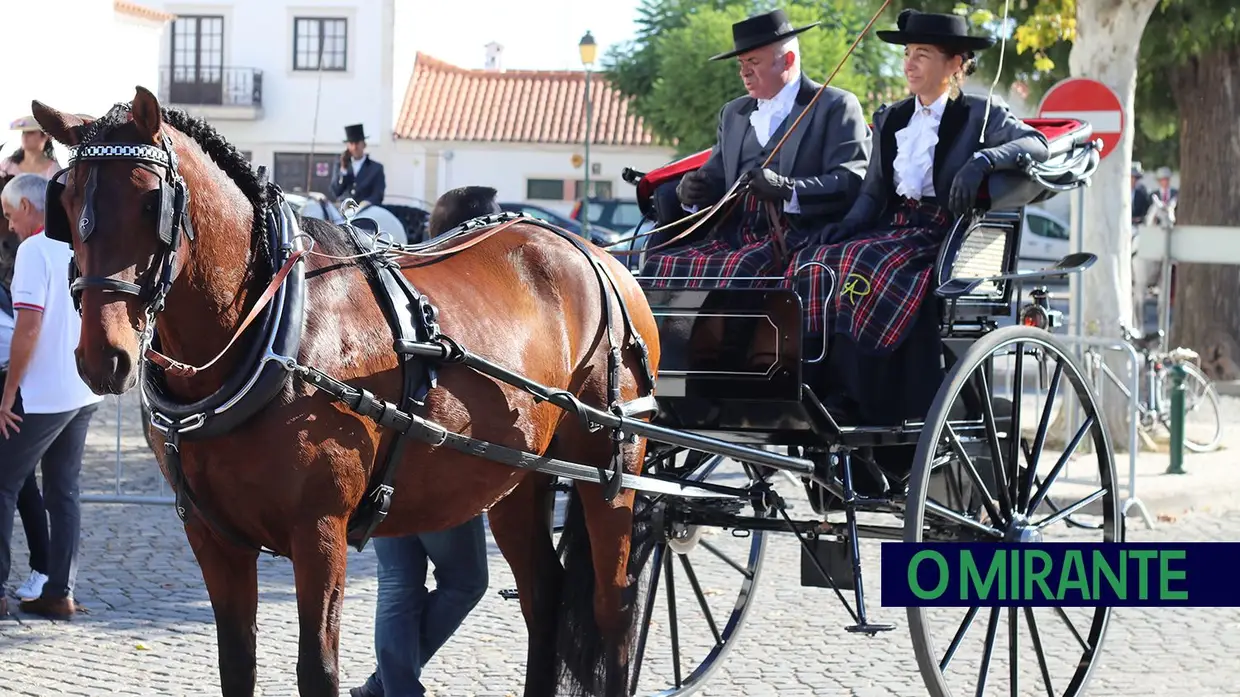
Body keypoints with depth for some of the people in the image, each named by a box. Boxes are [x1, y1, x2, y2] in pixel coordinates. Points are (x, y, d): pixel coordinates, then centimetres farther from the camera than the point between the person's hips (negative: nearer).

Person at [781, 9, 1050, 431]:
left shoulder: (979, 115, 3)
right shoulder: (891, 120, 20)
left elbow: (1037, 145, -12)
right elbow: (874, 191, 18)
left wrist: (982, 159, -29)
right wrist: (848, 224, -3)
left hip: (942, 234, -6)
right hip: (892, 229, 6)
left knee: (863, 266, -32)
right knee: (813, 264, -21)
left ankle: (858, 401, -28)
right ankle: (814, 393, -26)